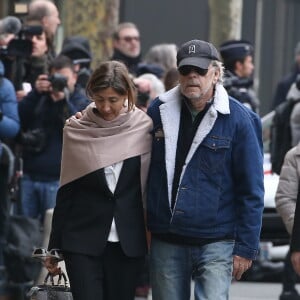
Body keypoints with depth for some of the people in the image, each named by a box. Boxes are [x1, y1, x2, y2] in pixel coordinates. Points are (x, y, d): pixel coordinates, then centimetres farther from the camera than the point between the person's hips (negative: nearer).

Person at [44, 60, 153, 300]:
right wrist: (54, 246, 7)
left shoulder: (144, 128, 0)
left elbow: (151, 186, 5)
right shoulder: (77, 131, 2)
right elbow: (65, 192, 7)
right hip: (82, 241, 0)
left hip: (129, 242, 0)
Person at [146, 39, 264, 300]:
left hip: (216, 242, -4)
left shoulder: (238, 119, -4)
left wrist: (246, 247, -7)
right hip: (165, 240, 4)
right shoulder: (158, 110, 5)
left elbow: (252, 190, -3)